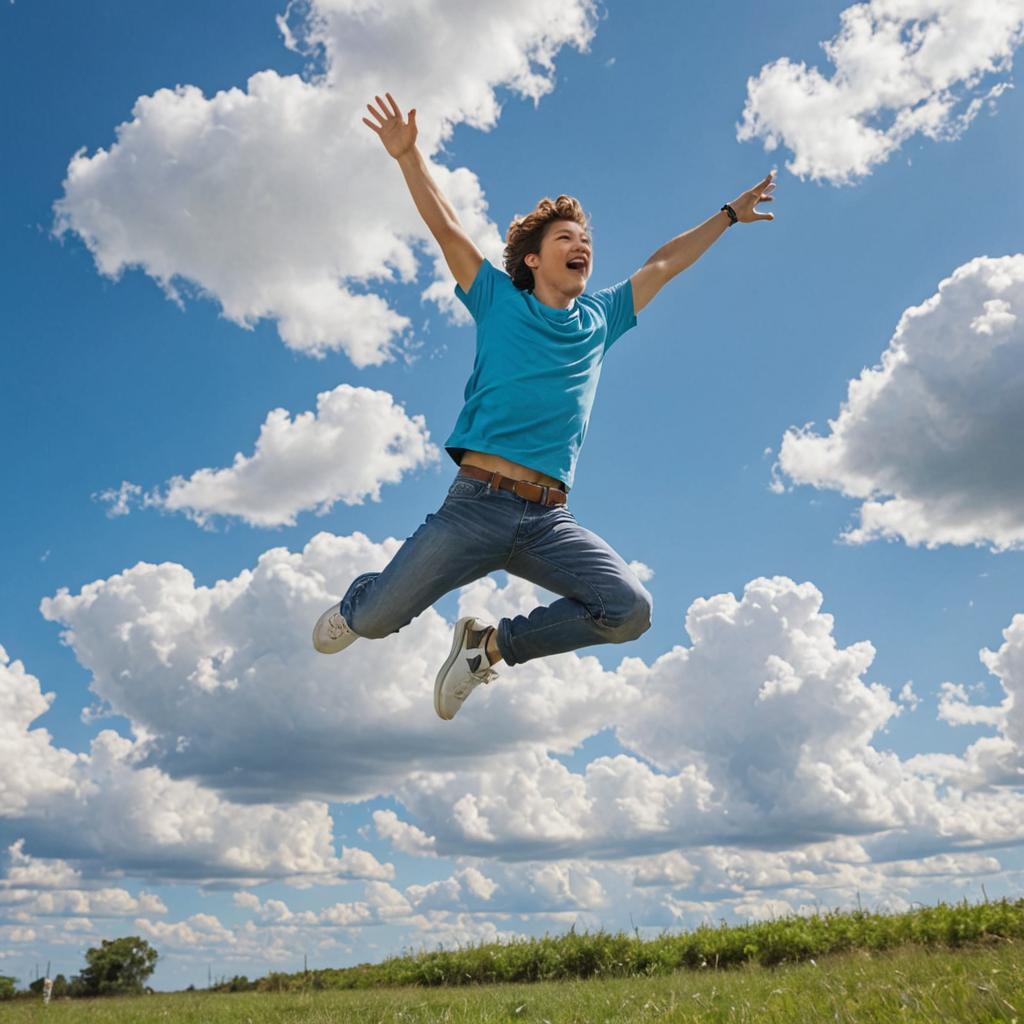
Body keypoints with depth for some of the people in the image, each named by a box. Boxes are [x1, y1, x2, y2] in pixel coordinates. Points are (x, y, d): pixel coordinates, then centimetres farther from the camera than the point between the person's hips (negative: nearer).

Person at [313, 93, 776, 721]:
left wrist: (730, 215, 36)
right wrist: (408, 154, -1)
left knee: (632, 610, -16)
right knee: (375, 619, -6)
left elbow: (664, 265, 28)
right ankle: (354, 606, 37)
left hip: (551, 518, 3)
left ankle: (493, 644, 6)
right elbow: (446, 227, 8)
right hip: (477, 501, -3)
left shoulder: (600, 320, 20)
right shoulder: (499, 301, 12)